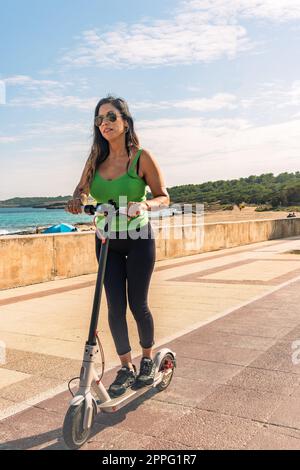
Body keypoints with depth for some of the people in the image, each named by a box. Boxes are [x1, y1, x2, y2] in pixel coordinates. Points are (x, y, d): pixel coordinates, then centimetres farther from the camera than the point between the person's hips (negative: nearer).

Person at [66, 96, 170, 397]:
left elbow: (164, 197, -9)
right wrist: (77, 200, -14)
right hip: (107, 240, 4)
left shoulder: (141, 157, -11)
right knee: (115, 306, 2)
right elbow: (81, 189, 10)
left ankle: (148, 359, 28)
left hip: (138, 238, -3)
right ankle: (126, 367, 18)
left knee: (137, 304, 2)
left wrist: (145, 205, -30)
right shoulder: (95, 159, 1)